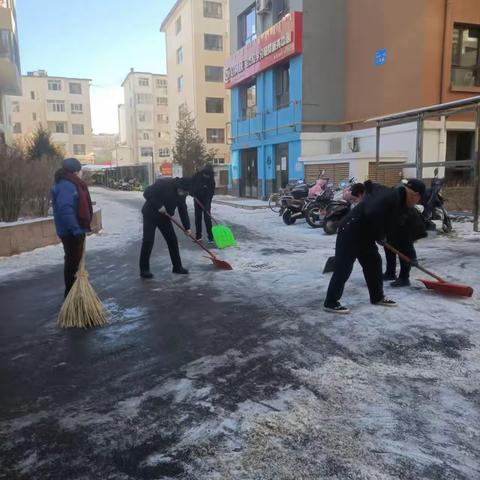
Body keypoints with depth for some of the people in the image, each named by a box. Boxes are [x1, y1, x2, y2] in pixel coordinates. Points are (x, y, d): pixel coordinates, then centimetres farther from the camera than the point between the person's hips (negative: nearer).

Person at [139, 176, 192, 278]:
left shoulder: (181, 194, -5)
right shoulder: (163, 183, -26)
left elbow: (183, 210, 3)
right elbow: (147, 193, -24)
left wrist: (187, 227, 1)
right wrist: (159, 206, -28)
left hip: (164, 216, 6)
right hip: (150, 214, -6)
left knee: (172, 240, 4)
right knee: (148, 241, -8)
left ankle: (177, 266, 15)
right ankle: (144, 269, 0)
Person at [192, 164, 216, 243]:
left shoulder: (211, 180, -12)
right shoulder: (197, 176, -8)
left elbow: (211, 192, -14)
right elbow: (191, 183, 6)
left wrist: (208, 203, -23)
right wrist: (193, 193, -7)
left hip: (206, 200, -3)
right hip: (197, 199, 3)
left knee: (207, 218, -9)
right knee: (197, 218, 7)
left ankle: (210, 236, -7)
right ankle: (198, 236, 16)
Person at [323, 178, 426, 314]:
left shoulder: (399, 201, 13)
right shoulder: (391, 196, -20)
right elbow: (372, 214, -33)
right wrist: (379, 236, -19)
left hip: (364, 235, 10)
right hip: (350, 232, -10)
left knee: (374, 263, 16)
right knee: (343, 268, -6)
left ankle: (377, 297, 30)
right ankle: (330, 302, 1)